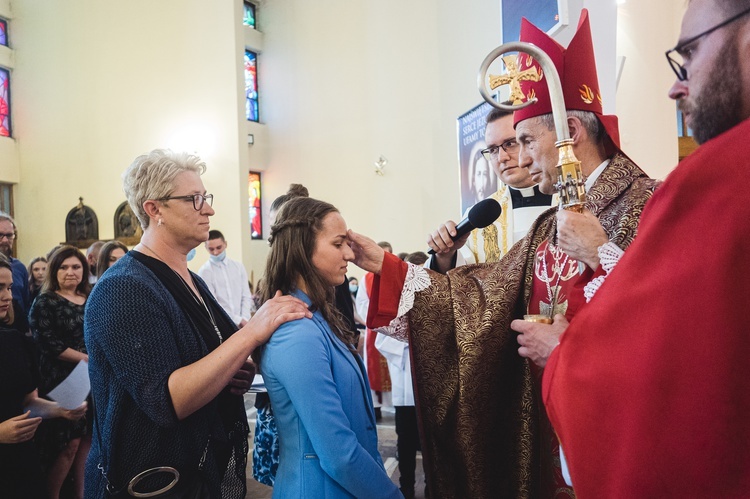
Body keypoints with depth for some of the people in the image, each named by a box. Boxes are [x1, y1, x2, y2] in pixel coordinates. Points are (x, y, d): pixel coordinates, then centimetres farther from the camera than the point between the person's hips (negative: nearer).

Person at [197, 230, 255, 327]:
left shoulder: (238, 267, 8)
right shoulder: (204, 272, -5)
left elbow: (246, 296, 8)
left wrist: (244, 319, -7)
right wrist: (238, 320, -11)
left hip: (242, 323, 4)